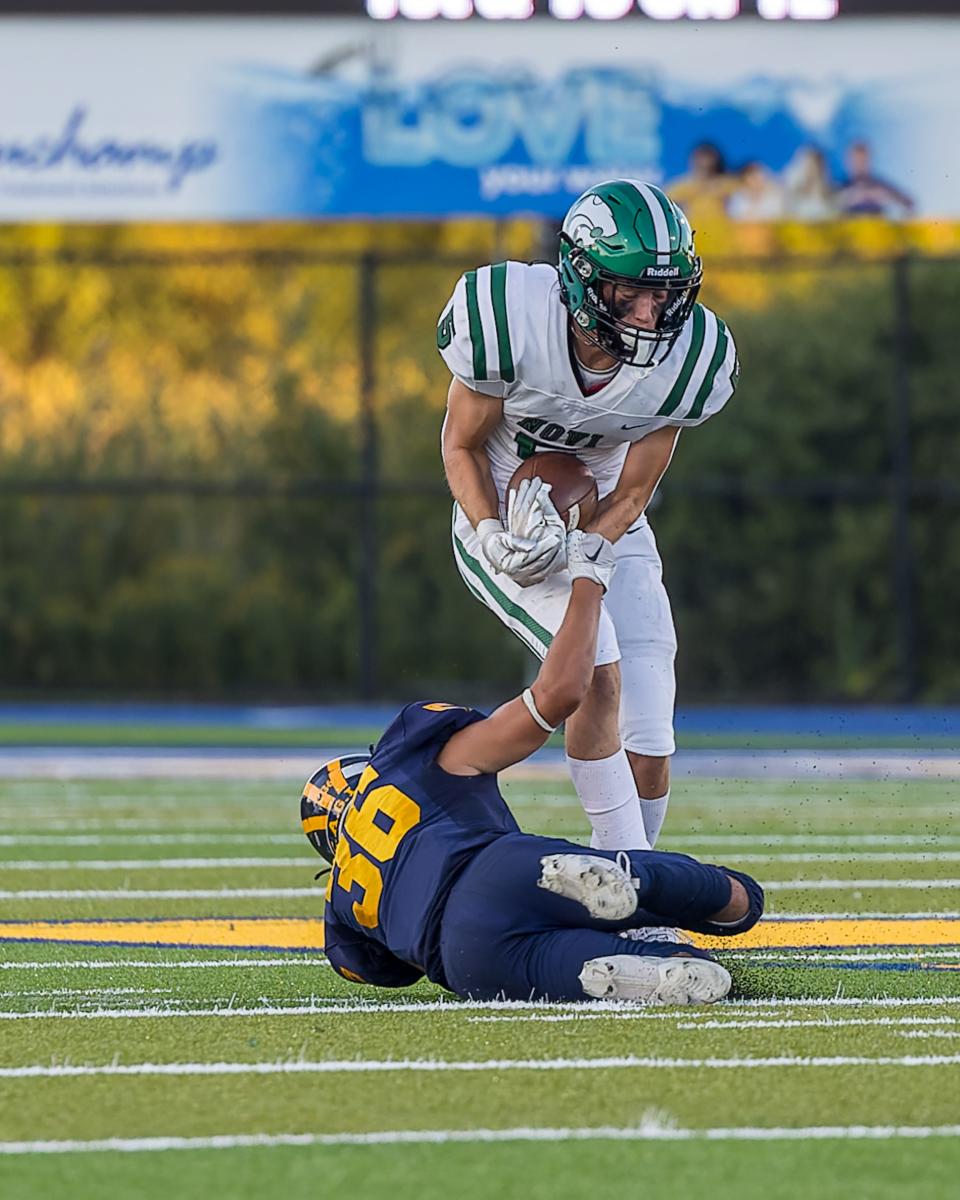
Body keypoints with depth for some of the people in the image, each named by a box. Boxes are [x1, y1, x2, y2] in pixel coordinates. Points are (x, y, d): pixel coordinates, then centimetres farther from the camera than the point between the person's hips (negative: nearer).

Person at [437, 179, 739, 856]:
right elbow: (462, 445, -11)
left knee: (648, 764, -4)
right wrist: (492, 534, -28)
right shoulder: (509, 318, -27)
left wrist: (569, 552, -27)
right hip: (503, 519, -4)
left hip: (604, 528, 4)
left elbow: (631, 495, -9)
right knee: (598, 669, -28)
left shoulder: (687, 360, -18)